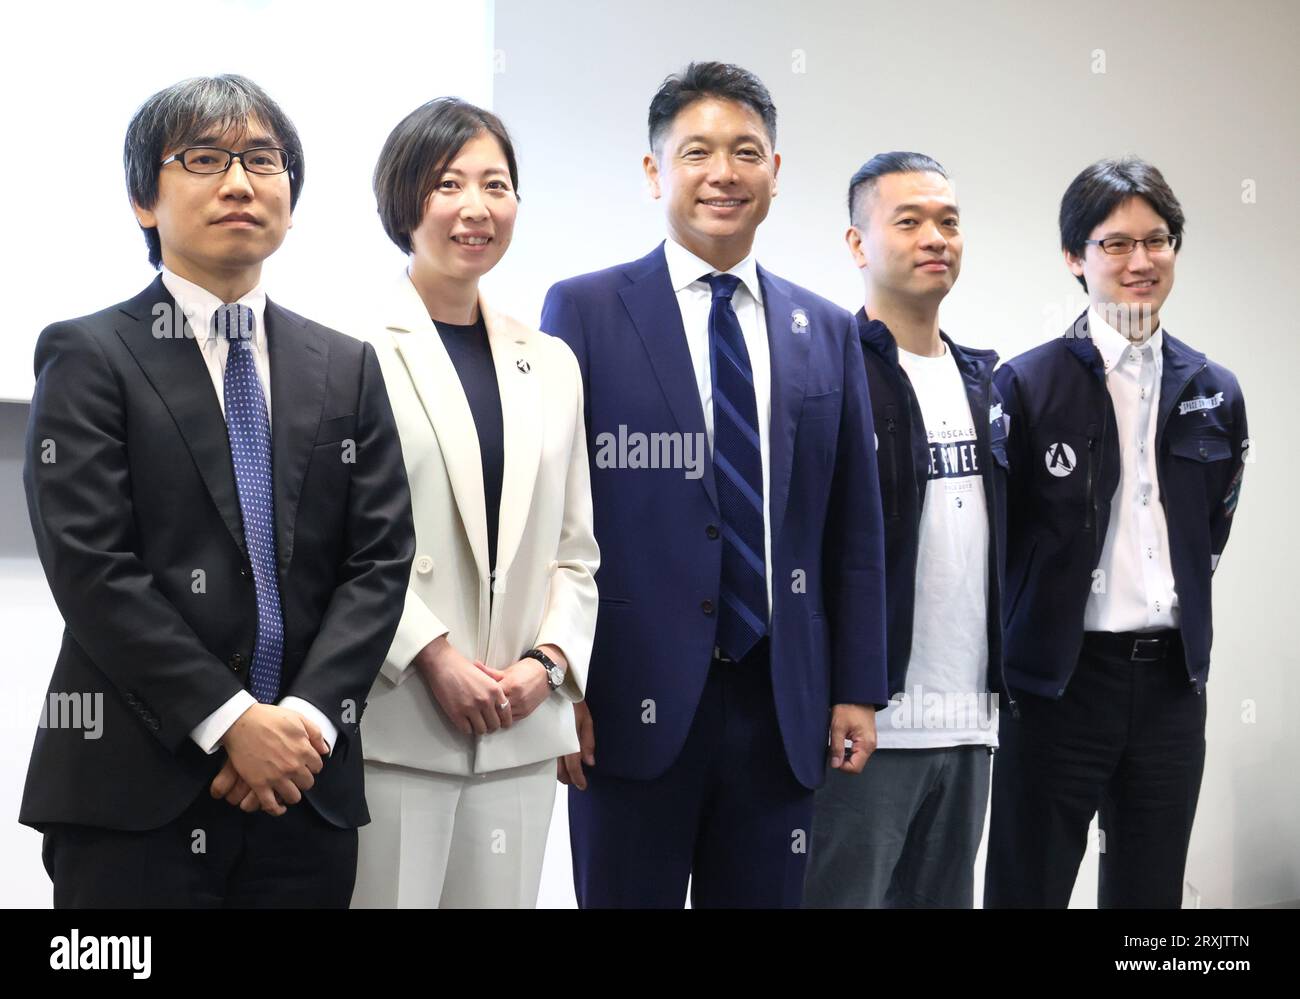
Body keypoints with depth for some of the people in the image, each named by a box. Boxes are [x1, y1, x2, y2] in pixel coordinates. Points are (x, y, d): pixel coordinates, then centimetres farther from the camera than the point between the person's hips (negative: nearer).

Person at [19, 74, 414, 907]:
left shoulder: (346, 368, 12)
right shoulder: (89, 357, 0)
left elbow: (382, 558, 5)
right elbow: (90, 566, -9)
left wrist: (309, 715, -9)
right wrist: (230, 720, -14)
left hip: (308, 790, 3)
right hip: (136, 794, -3)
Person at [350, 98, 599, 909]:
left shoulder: (551, 364, 15)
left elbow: (574, 553, 14)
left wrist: (548, 661, -1)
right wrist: (433, 657, -13)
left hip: (519, 731, 5)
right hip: (392, 723, -5)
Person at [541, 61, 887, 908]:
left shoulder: (827, 332, 10)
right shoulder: (585, 312, 0)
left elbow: (854, 529, 11)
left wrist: (859, 689, 7)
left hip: (783, 707, 3)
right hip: (635, 704, -3)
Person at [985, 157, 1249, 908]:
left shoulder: (1214, 393, 7)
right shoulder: (1028, 385, -7)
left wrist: (1184, 632, 11)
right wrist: (1014, 652, -2)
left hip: (1172, 679, 4)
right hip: (1059, 678, -4)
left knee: (1150, 892, 12)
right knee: (1030, 888, 4)